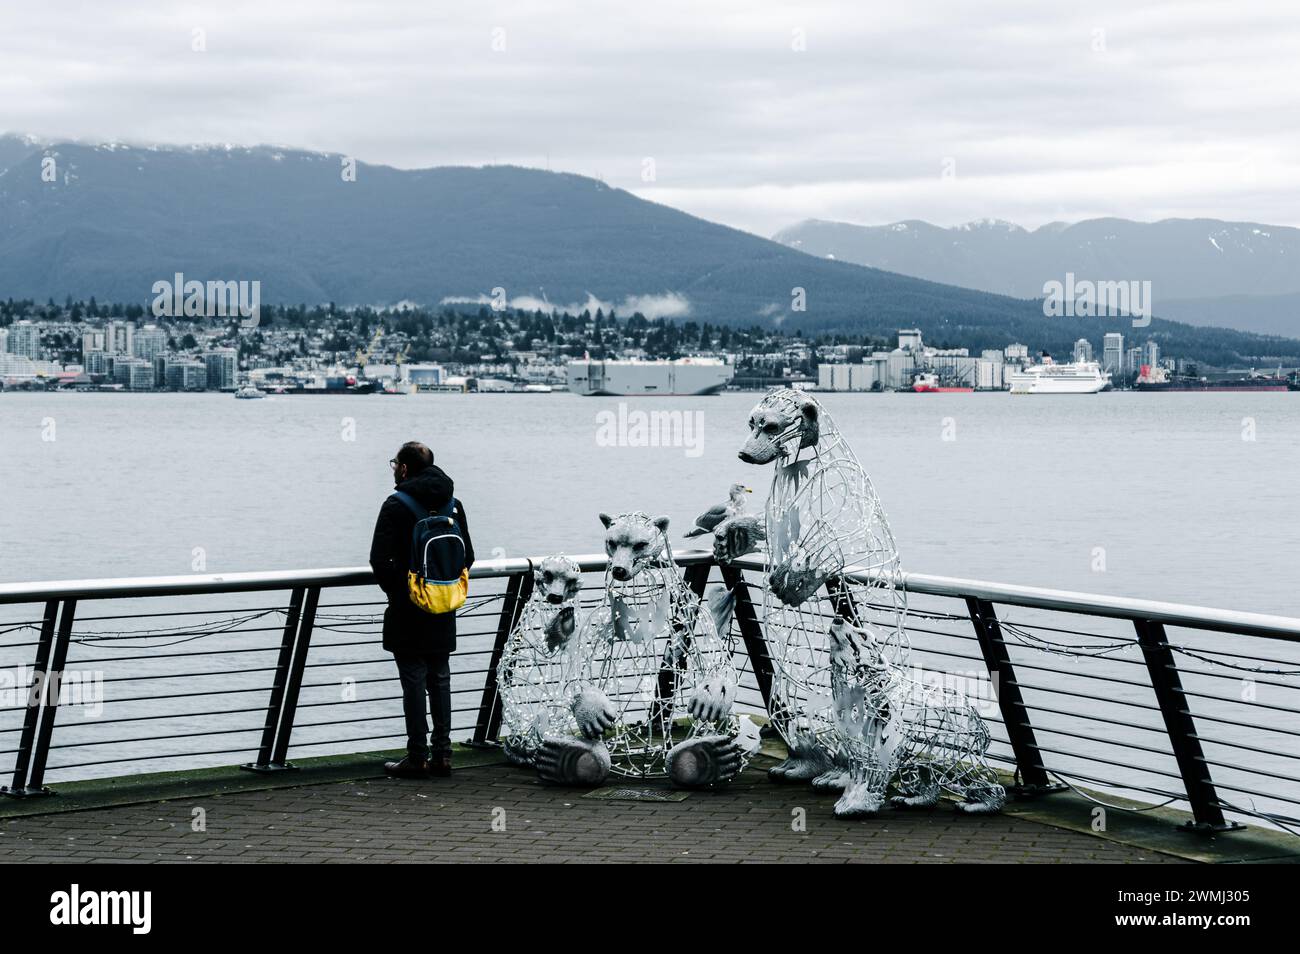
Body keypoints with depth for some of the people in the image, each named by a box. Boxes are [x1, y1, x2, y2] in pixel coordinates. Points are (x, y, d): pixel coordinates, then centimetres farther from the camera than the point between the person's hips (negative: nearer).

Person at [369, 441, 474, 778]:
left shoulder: (397, 505, -11)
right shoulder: (452, 503, 7)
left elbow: (379, 558, -16)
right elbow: (467, 556, 10)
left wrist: (393, 589, -1)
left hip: (407, 611, -5)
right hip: (443, 613, 5)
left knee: (413, 682, -1)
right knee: (440, 680, 11)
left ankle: (417, 757, 1)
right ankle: (441, 754, 13)